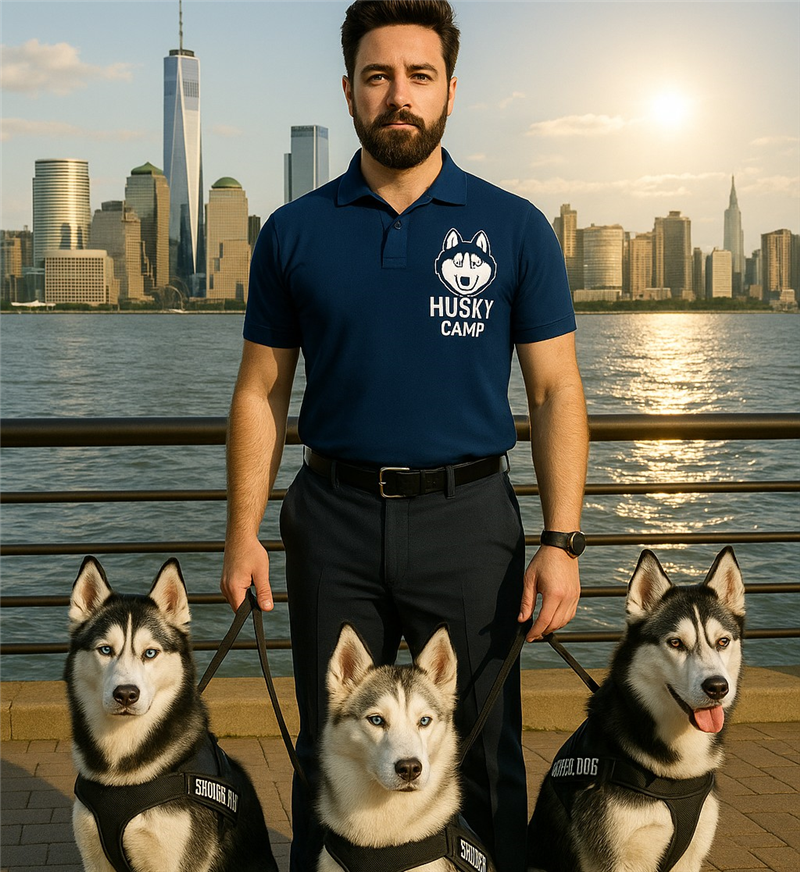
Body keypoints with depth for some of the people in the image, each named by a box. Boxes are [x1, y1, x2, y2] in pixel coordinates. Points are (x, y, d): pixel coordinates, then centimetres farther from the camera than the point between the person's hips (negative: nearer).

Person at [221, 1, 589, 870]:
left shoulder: (515, 228, 0)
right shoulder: (294, 233, 4)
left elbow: (555, 391, 0)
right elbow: (261, 392, 7)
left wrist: (562, 542, -9)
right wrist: (243, 534, -1)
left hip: (468, 515, -1)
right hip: (335, 519, 1)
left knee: (481, 758, 8)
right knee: (330, 755, 12)